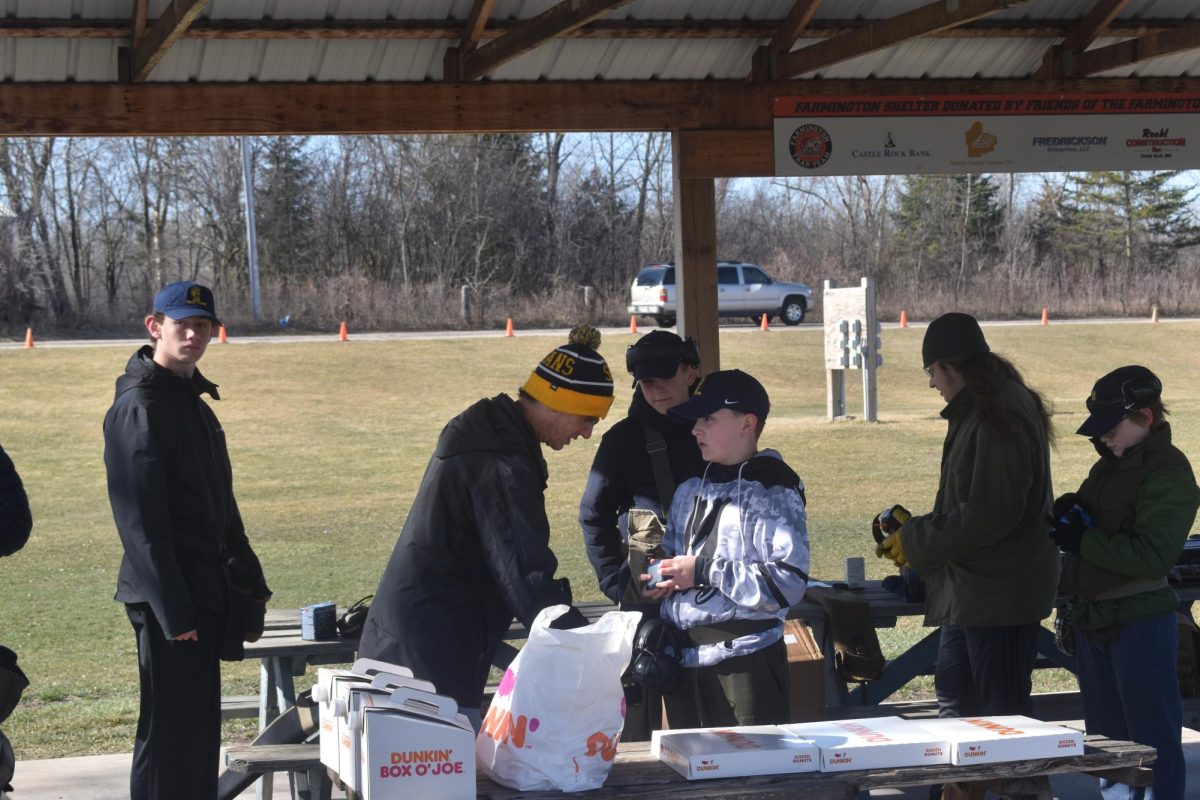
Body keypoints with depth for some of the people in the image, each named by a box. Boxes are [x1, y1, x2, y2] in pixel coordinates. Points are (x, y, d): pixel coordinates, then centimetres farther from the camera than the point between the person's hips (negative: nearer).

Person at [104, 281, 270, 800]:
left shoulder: (194, 402, 16)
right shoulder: (139, 407, -13)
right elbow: (140, 519, -19)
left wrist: (248, 577, 20)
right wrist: (171, 609, -22)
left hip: (205, 592, 9)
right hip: (170, 600, -9)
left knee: (199, 726, 14)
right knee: (169, 730, -6)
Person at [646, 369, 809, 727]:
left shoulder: (772, 492, -8)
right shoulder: (690, 490, 15)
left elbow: (788, 583, -17)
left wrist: (704, 572, -17)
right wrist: (664, 574, 5)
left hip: (746, 660, -7)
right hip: (684, 659, 7)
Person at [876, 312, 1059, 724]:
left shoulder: (998, 419, -20)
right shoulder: (975, 412, 14)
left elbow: (988, 514, -24)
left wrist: (916, 542, -15)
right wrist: (914, 529, 12)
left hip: (999, 592, -11)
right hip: (971, 589, 11)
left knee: (1003, 707, -3)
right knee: (952, 688, 19)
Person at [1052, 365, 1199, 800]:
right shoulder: (1109, 466, 14)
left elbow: (1155, 555, -23)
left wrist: (1084, 539, -20)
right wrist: (1070, 512, 0)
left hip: (1140, 621, -9)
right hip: (1095, 618, 9)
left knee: (1152, 736, -4)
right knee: (1105, 734, 16)